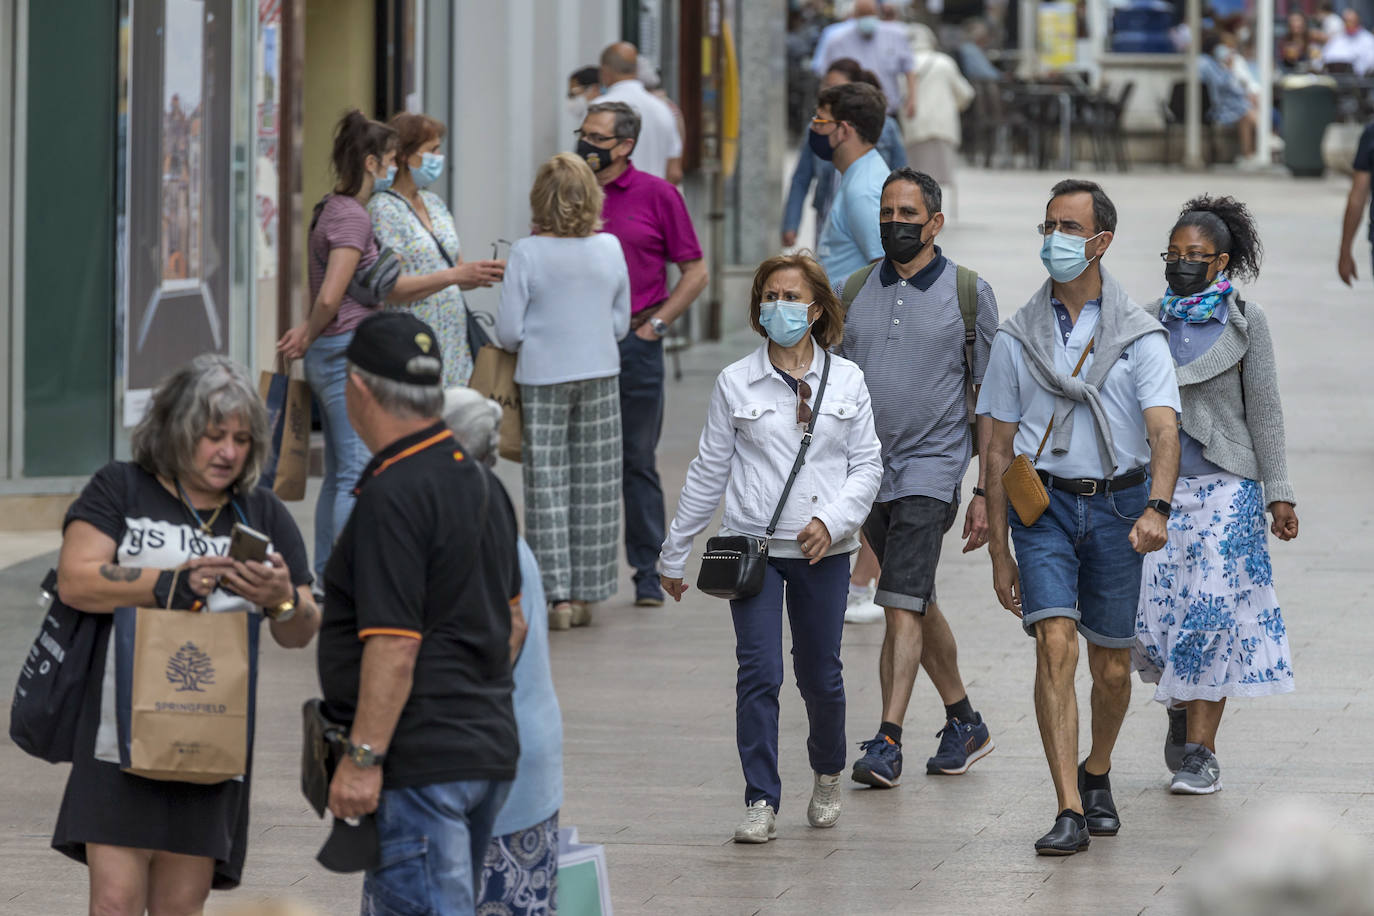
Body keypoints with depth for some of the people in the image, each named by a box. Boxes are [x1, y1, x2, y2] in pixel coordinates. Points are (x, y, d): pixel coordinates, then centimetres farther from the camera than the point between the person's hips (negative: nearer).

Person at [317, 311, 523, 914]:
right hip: (489, 747, 10)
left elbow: (394, 644, -21)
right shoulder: (482, 482, 13)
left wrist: (362, 758, -18)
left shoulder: (393, 494, -16)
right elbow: (513, 622, 21)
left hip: (418, 759, -10)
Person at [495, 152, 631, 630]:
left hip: (543, 379, -3)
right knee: (594, 485, 10)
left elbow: (508, 331, -10)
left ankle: (557, 595, 0)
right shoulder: (610, 249, -4)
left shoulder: (527, 254, -13)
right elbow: (621, 323, 5)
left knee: (548, 485, 4)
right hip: (600, 375, 3)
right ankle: (584, 594, 14)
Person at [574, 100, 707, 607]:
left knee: (637, 461, 3)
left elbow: (695, 271, 3)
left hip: (635, 343, -2)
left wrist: (655, 324, -3)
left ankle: (649, 573, 10)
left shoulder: (657, 195, 0)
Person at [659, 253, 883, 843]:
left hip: (824, 550, 1)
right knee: (759, 673, -10)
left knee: (820, 674, 8)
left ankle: (827, 774, 35)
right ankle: (761, 804, -6)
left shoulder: (846, 381, 4)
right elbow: (708, 472, 7)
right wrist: (675, 552, 10)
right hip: (755, 548, -1)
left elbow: (867, 464, 5)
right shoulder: (736, 383, 2)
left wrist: (833, 519, -12)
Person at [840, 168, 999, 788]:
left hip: (931, 469, -5)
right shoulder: (856, 291, 8)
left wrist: (987, 494, -6)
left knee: (903, 606, -15)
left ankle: (887, 742, -18)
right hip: (867, 473, 5)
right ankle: (964, 724, 28)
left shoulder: (969, 294, -2)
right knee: (917, 604, 14)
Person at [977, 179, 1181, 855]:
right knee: (1056, 647, -16)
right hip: (1044, 503, 0)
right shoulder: (1018, 338, 5)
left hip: (1118, 504, 0)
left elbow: (1164, 430, -12)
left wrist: (1156, 508, -30)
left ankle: (1096, 775, 37)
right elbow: (999, 449, 8)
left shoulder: (1139, 336, 0)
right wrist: (999, 551, 5)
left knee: (1111, 668, 9)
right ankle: (1069, 813, -19)